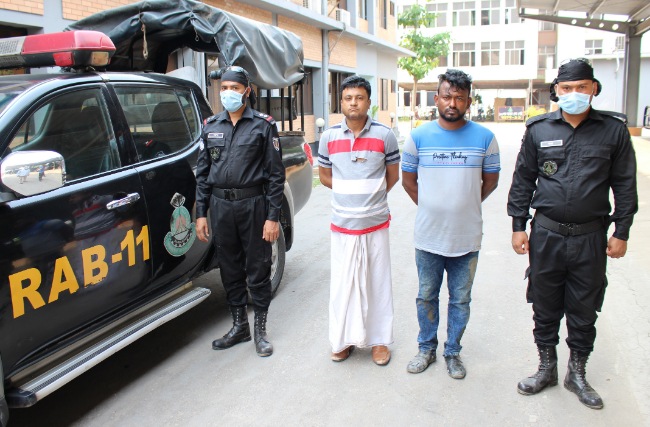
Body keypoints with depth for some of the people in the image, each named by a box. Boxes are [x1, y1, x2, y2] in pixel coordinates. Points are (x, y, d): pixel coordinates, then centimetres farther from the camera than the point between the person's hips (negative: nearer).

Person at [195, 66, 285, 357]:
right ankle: (239, 325, 28)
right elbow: (203, 173, 12)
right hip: (220, 206, 4)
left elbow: (276, 174, -5)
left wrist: (273, 216, -10)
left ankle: (260, 328, 19)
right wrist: (201, 213, 6)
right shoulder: (211, 126, 10)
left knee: (258, 268, 4)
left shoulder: (263, 125, -1)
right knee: (229, 268, 12)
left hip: (253, 205, -4)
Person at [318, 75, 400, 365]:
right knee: (343, 282, 7)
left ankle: (379, 340, 22)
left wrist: (371, 195, 5)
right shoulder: (329, 137, 2)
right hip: (342, 223, 1)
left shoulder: (384, 135, -3)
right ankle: (344, 339, 23)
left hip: (376, 222, -1)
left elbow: (393, 175, 7)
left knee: (377, 281, 8)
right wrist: (349, 193, 6)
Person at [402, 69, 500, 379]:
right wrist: (430, 207, 6)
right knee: (426, 297, 14)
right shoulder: (418, 137, -3)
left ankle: (453, 352, 32)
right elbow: (408, 180, 7)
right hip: (428, 237, 0)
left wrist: (465, 206, 9)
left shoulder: (484, 138, -3)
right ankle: (426, 348, 34)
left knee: (460, 300, 13)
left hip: (467, 238, 0)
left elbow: (490, 181, 8)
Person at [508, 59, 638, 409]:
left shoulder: (613, 131, 1)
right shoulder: (538, 129, 2)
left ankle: (577, 373, 30)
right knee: (545, 304, 11)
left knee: (584, 308, 11)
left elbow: (625, 185, 5)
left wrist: (621, 232, 2)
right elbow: (522, 179, 6)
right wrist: (518, 226, 3)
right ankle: (547, 367, 30)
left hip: (591, 237, 0)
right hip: (546, 234, 1)